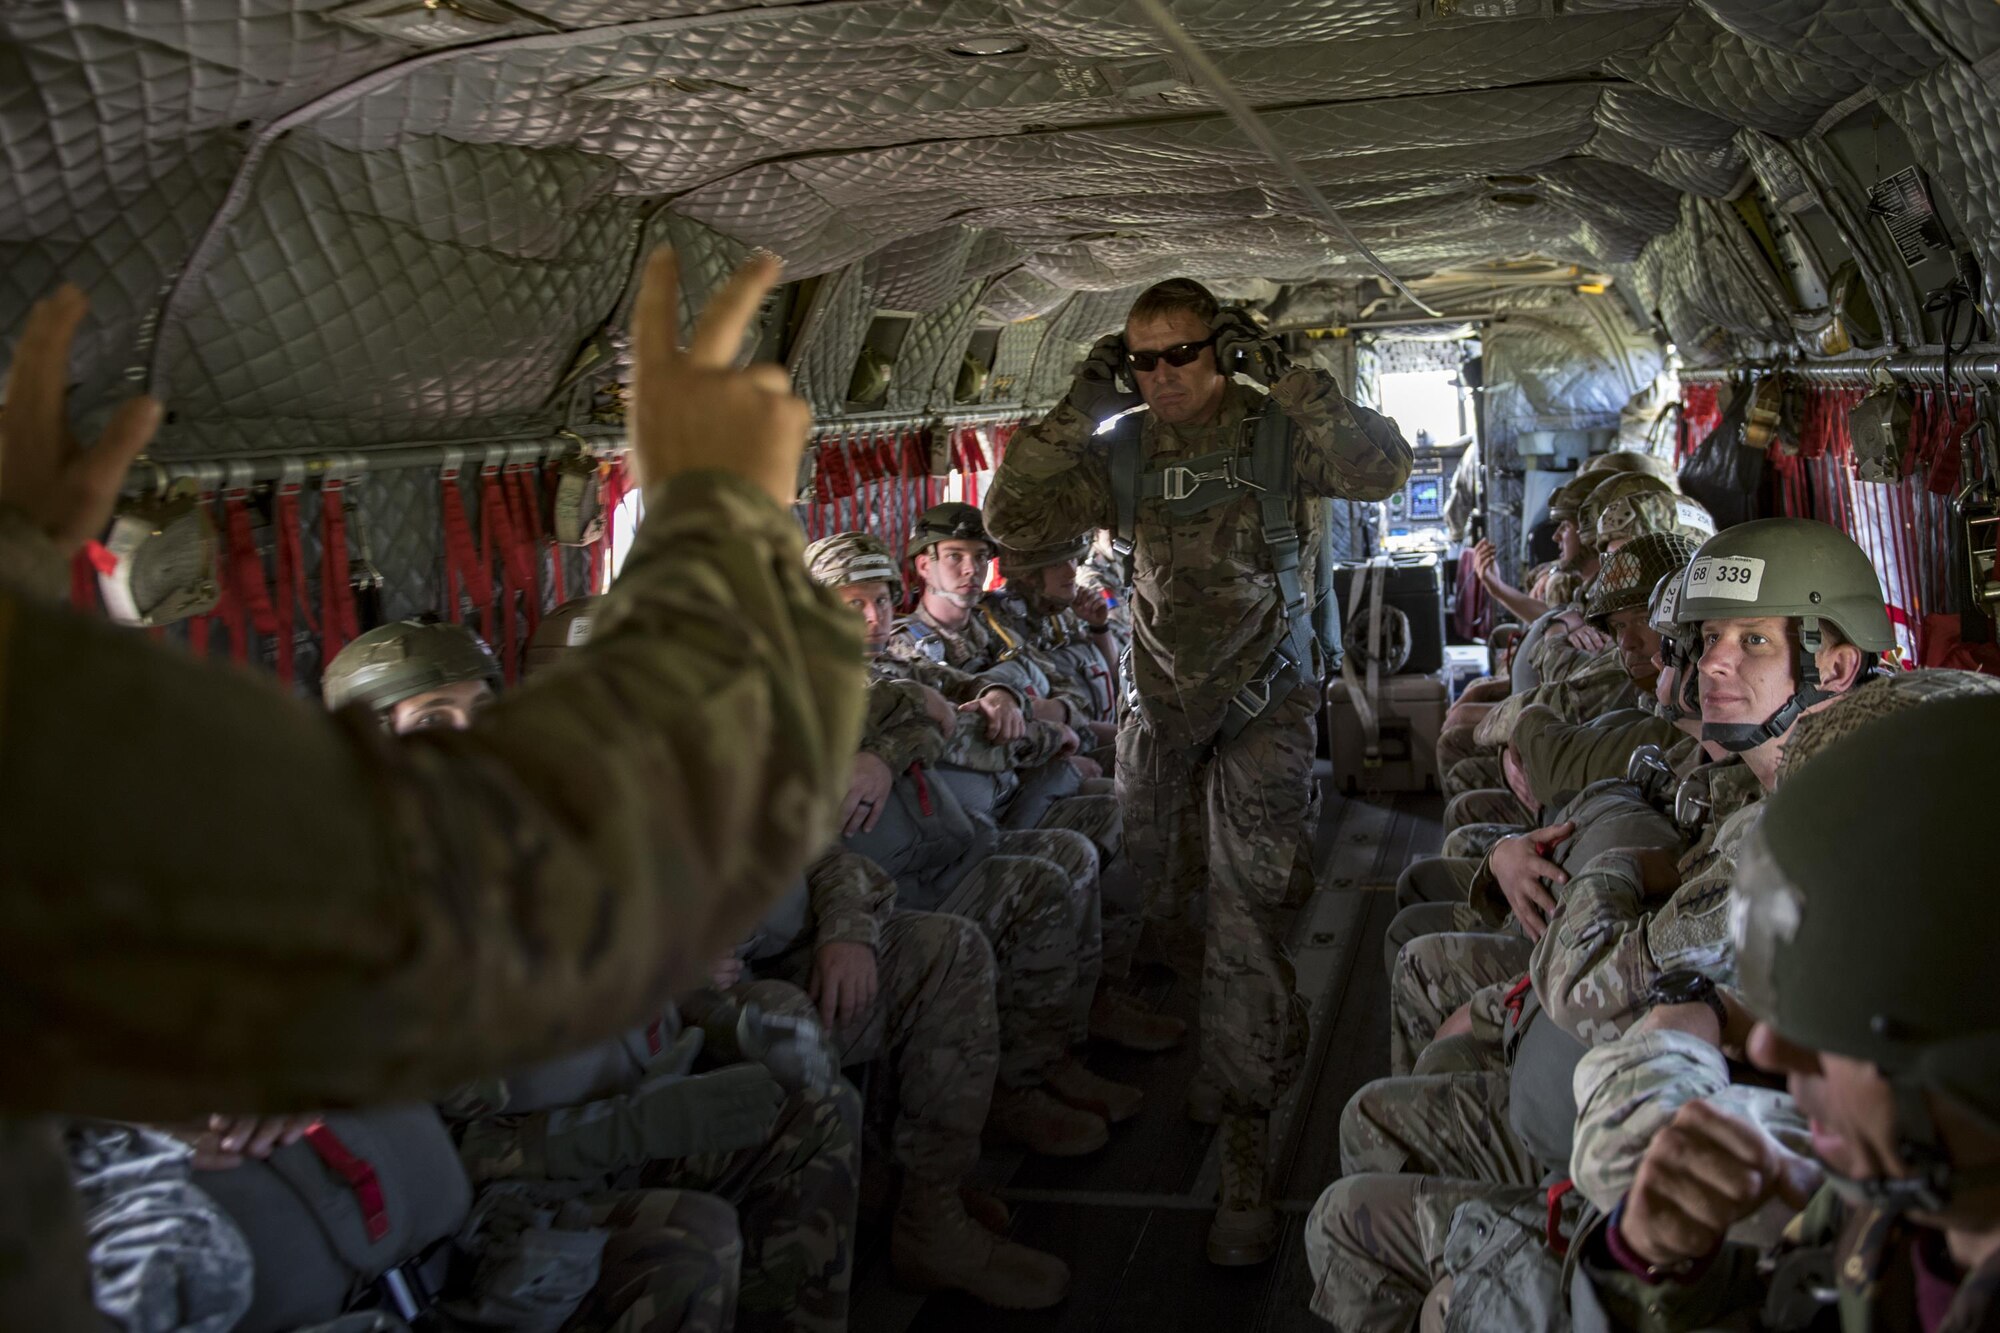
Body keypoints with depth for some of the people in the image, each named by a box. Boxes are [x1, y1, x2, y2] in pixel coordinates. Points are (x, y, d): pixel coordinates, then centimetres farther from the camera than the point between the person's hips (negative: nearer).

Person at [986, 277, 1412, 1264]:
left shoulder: (1277, 433, -4)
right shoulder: (1122, 454, 3)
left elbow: (1382, 469, -19)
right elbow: (1013, 520, -3)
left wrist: (1279, 373, -19)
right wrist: (1079, 407, -10)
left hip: (1263, 706, -3)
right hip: (1158, 703, 4)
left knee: (1247, 914, -9)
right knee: (1156, 897, 11)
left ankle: (1246, 1143, -3)